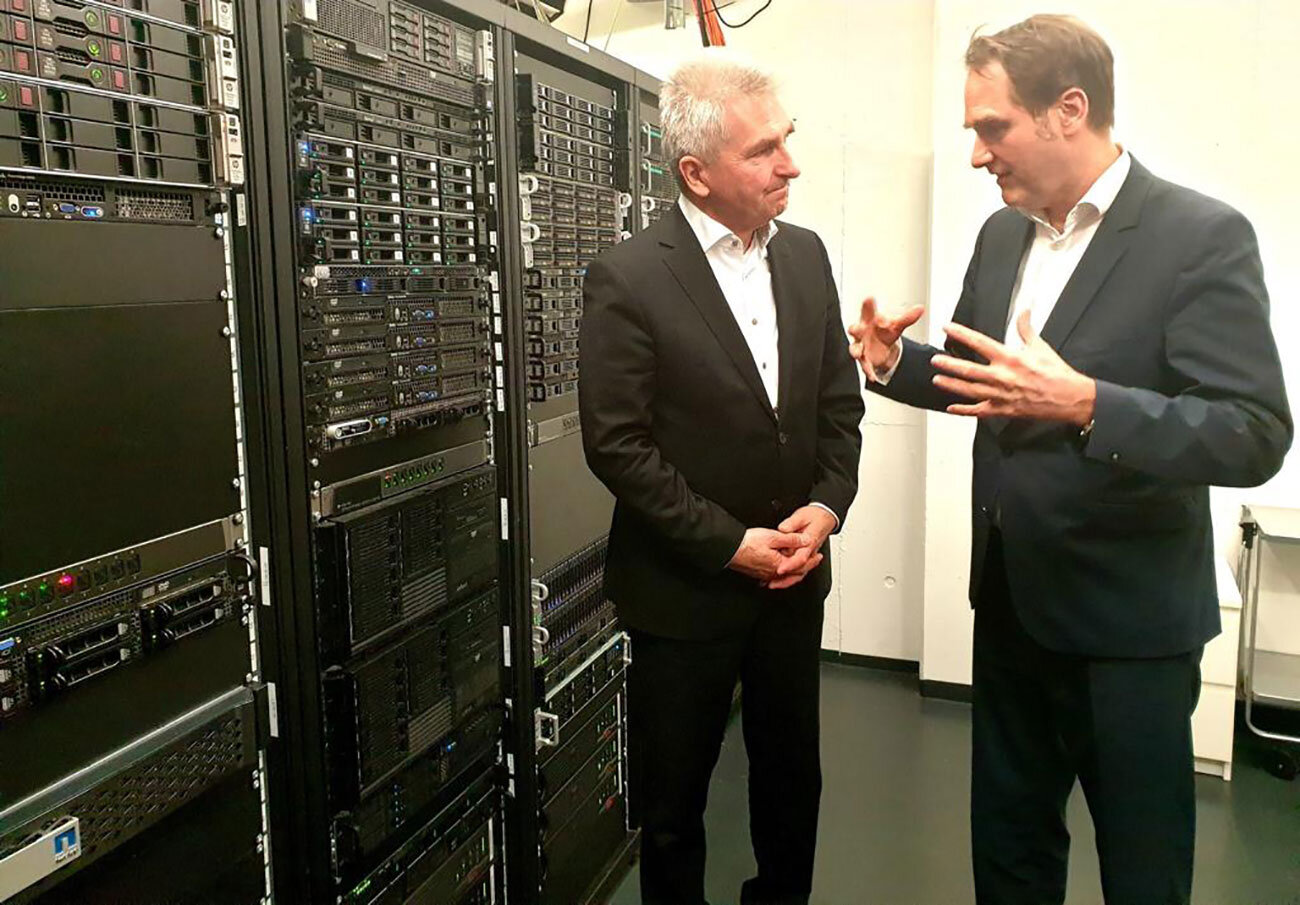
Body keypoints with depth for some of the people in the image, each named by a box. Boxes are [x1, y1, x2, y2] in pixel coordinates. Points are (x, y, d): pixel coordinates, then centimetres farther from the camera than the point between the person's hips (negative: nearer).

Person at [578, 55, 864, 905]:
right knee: (674, 801, 15)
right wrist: (732, 544, -16)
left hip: (795, 577, 5)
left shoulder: (805, 254, 3)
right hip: (686, 589, -5)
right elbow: (618, 447, -16)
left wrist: (827, 506, -8)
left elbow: (840, 399, 7)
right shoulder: (629, 278, -15)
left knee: (793, 776, 21)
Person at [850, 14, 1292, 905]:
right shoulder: (1002, 235, 5)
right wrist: (896, 361, -5)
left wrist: (1088, 405, -35)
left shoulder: (1202, 236, -15)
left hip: (1129, 624, -6)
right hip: (1011, 605, 6)